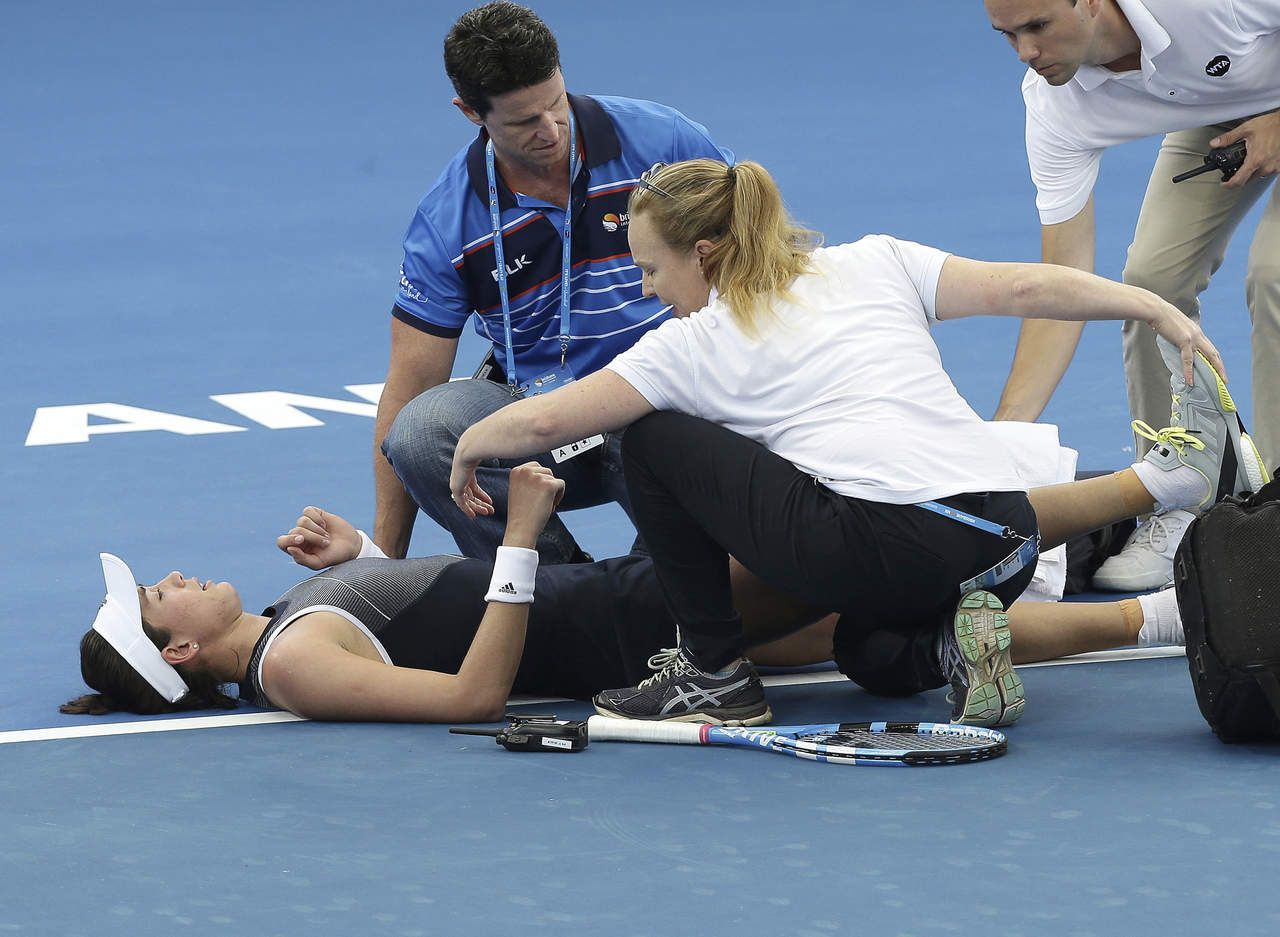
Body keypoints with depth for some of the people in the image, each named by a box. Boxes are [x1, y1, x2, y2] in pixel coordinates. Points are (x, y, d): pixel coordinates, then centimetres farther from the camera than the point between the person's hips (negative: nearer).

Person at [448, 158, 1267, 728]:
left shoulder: (698, 342, 9)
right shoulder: (875, 264, 21)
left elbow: (543, 421, 5)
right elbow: (1022, 288, 9)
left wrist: (471, 447, 25)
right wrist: (1158, 309, 9)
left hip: (882, 545, -7)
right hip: (1005, 548, 7)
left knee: (654, 439, 9)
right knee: (875, 654, 38)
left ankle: (717, 675, 10)